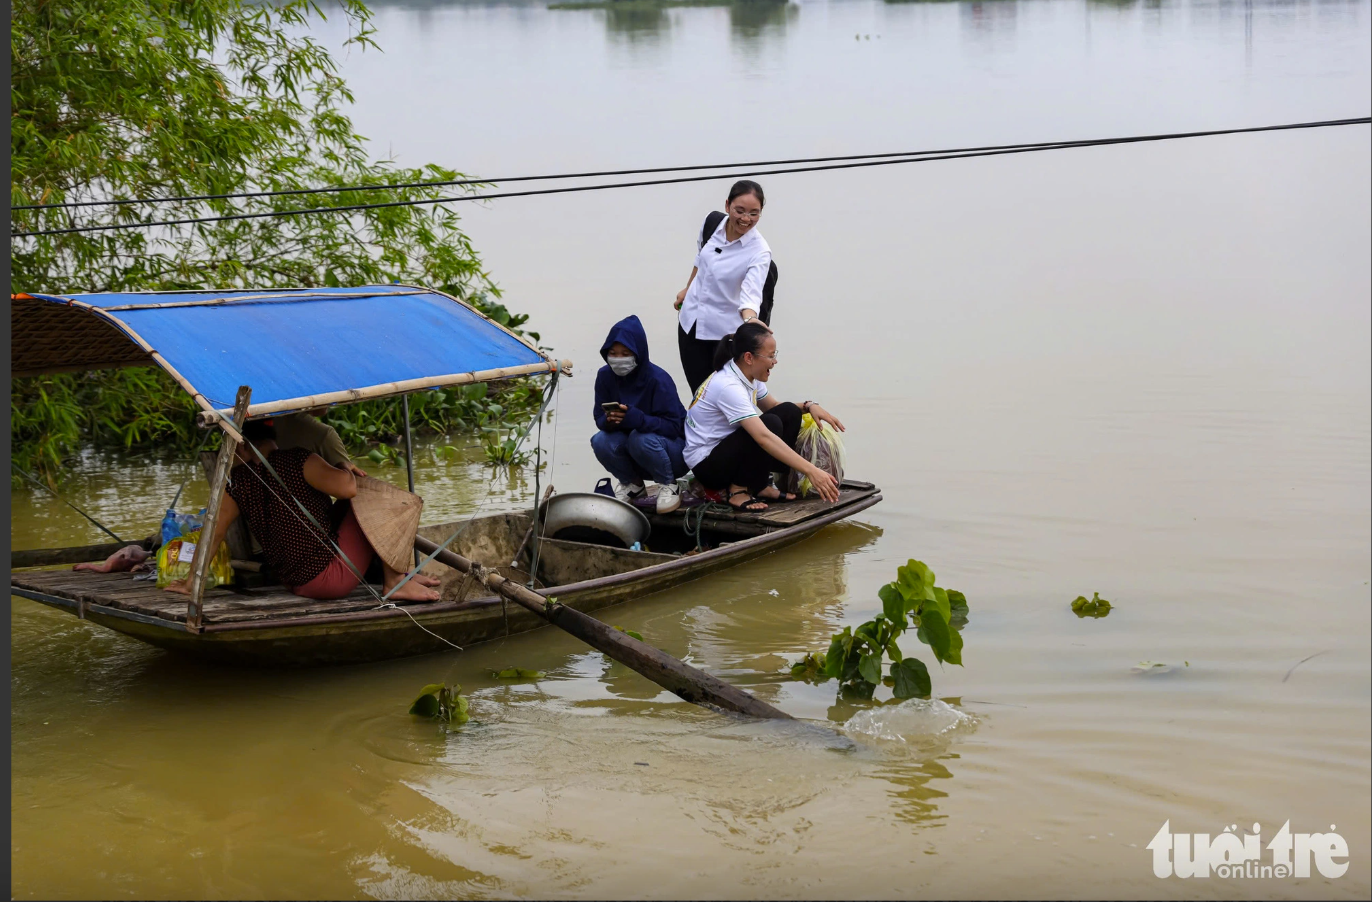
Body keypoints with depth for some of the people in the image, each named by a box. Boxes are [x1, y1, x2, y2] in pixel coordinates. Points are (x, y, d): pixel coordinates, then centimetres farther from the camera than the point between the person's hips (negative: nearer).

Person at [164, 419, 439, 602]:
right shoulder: (299, 461, -16)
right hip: (332, 576, -6)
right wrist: (345, 469, -3)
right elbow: (346, 487, -27)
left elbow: (214, 533, 2)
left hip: (296, 583, 7)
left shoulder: (236, 482, -2)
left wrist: (192, 582, 13)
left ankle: (396, 575, 23)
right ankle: (395, 581, 1)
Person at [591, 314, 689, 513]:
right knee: (600, 441, -25)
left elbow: (673, 426, -25)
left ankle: (668, 486, -6)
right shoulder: (605, 376, -8)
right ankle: (632, 484, 6)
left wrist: (635, 418, -41)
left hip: (673, 449, -4)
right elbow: (600, 419, -5)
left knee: (641, 438, -36)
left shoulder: (658, 379, -22)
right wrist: (609, 421, -32)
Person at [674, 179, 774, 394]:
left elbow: (751, 293, -36)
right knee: (700, 393, 9)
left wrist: (750, 319, -57)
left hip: (725, 330, -4)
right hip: (691, 321, 5)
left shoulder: (759, 251, -23)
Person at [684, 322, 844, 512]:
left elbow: (772, 405, 18)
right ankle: (738, 491, -14)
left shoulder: (749, 376, -1)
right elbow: (764, 438, -38)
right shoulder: (728, 387, -29)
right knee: (771, 424, -27)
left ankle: (760, 486, 1)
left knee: (790, 413, -2)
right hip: (707, 463, -9)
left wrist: (809, 406, -3)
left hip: (730, 449, 9)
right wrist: (811, 471, -42)